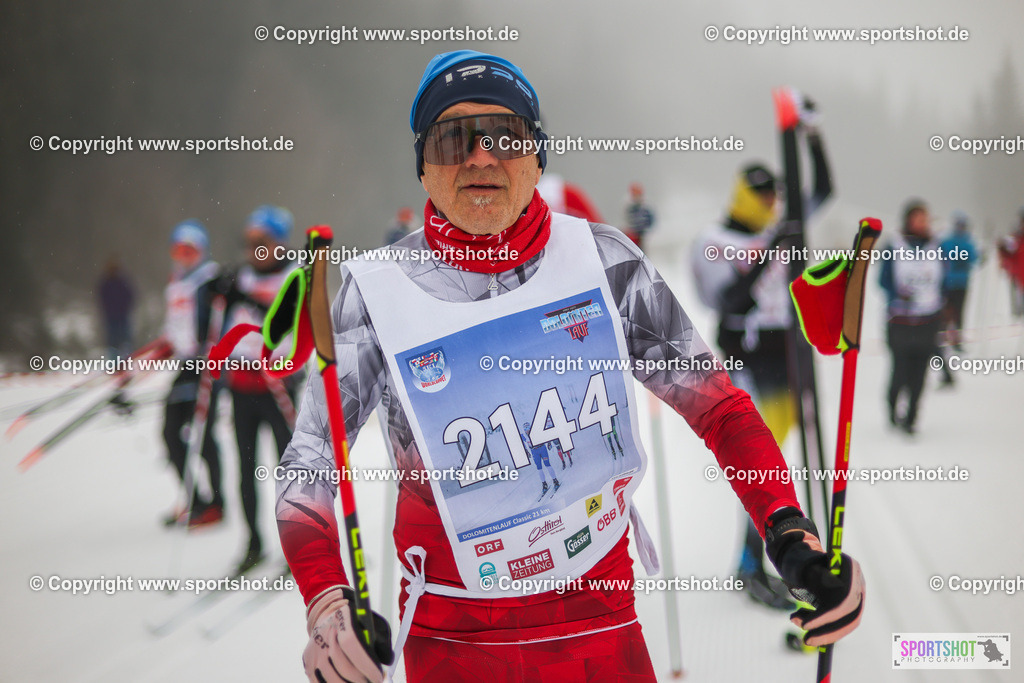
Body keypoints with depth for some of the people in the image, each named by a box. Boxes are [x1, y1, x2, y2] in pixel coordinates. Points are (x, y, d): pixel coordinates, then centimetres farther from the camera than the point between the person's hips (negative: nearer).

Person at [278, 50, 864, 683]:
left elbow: (715, 403, -2)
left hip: (602, 628, 1)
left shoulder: (602, 260, -5)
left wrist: (789, 528, -18)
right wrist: (327, 601, -26)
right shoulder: (379, 290, -9)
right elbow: (308, 464, -8)